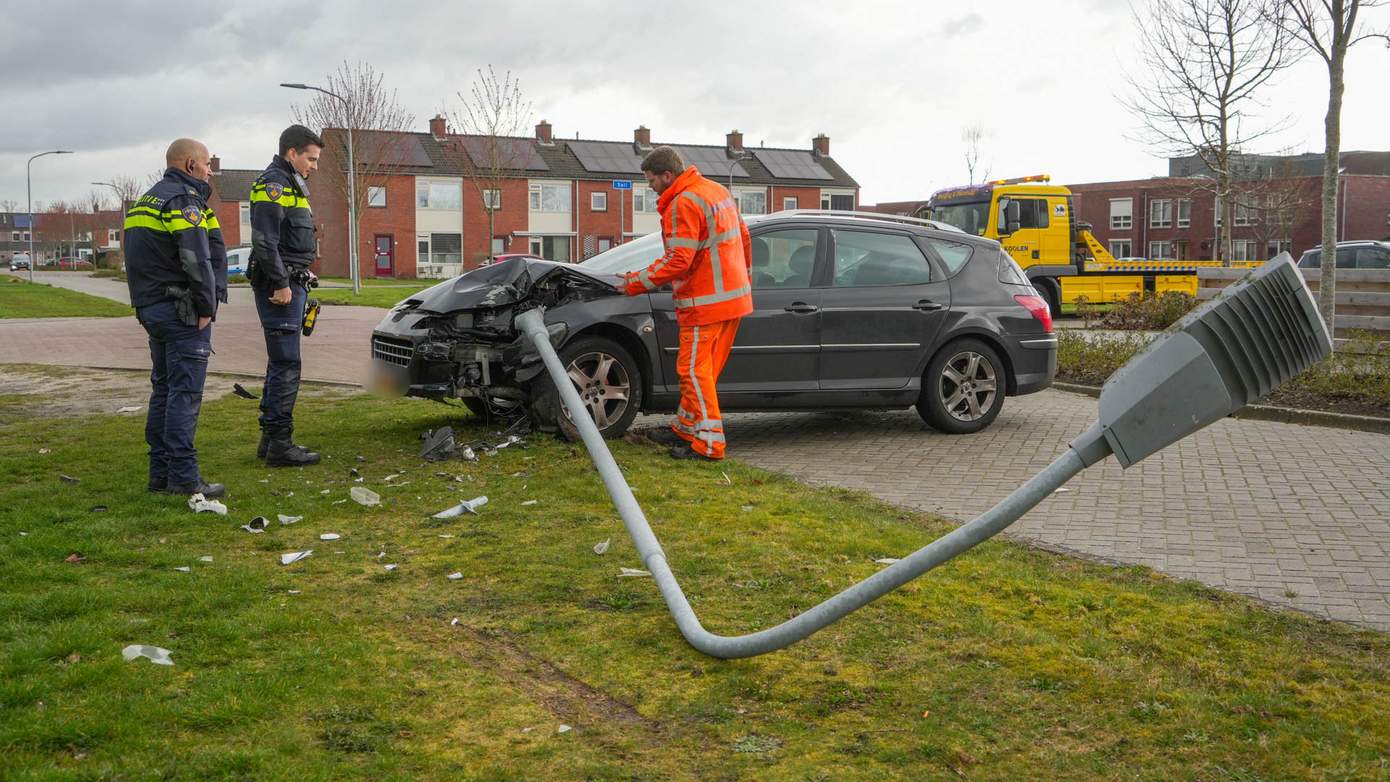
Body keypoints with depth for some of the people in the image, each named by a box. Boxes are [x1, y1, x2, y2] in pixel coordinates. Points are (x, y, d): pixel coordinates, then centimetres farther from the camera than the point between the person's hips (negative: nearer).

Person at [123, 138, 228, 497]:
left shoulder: (146, 201, 20)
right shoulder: (183, 200, -12)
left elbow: (141, 259, 21)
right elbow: (196, 260, -21)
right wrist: (207, 307, -12)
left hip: (151, 307, 10)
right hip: (181, 310, -10)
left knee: (164, 390, 13)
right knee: (185, 393, -8)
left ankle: (161, 474, 17)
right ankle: (183, 476, -7)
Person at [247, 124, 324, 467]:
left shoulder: (290, 185, 22)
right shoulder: (273, 184, -10)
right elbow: (265, 241, -20)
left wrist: (301, 274, 22)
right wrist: (281, 283, -22)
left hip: (290, 284, 11)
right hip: (281, 287, -11)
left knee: (281, 364, 13)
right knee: (286, 365, -9)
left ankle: (270, 438, 20)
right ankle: (280, 444, -6)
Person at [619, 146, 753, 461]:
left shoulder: (683, 203, -17)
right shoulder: (717, 190, 14)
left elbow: (678, 260, -22)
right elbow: (743, 235, 21)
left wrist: (638, 282, -15)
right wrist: (743, 272, 33)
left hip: (706, 302, -10)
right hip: (735, 296, 10)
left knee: (694, 370, -4)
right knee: (701, 369, 16)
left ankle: (709, 443, -2)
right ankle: (684, 429, 26)